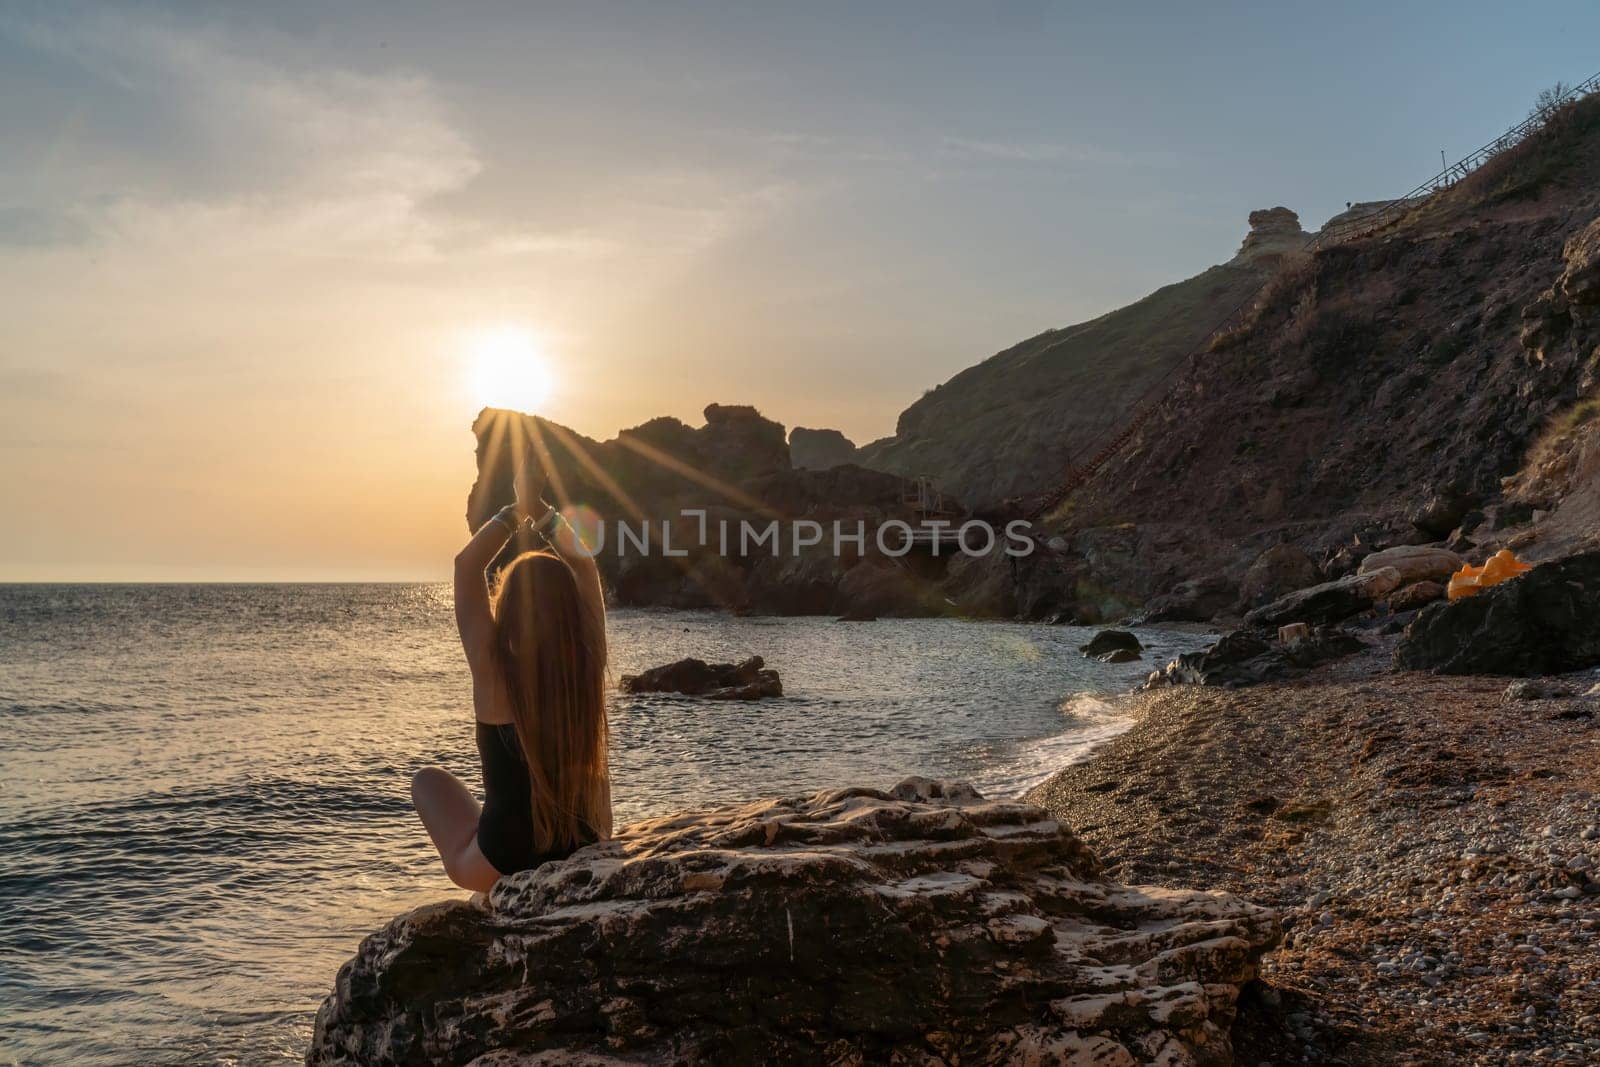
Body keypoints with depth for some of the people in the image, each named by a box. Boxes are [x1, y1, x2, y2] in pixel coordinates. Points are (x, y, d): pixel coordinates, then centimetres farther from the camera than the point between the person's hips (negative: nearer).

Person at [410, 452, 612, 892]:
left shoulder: (493, 664, -16)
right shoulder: (587, 660, -9)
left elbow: (467, 564, -2)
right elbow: (583, 566, 8)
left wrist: (519, 509, 2)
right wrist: (541, 509, 9)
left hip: (497, 865, -3)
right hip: (586, 857, 3)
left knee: (429, 778, 25)